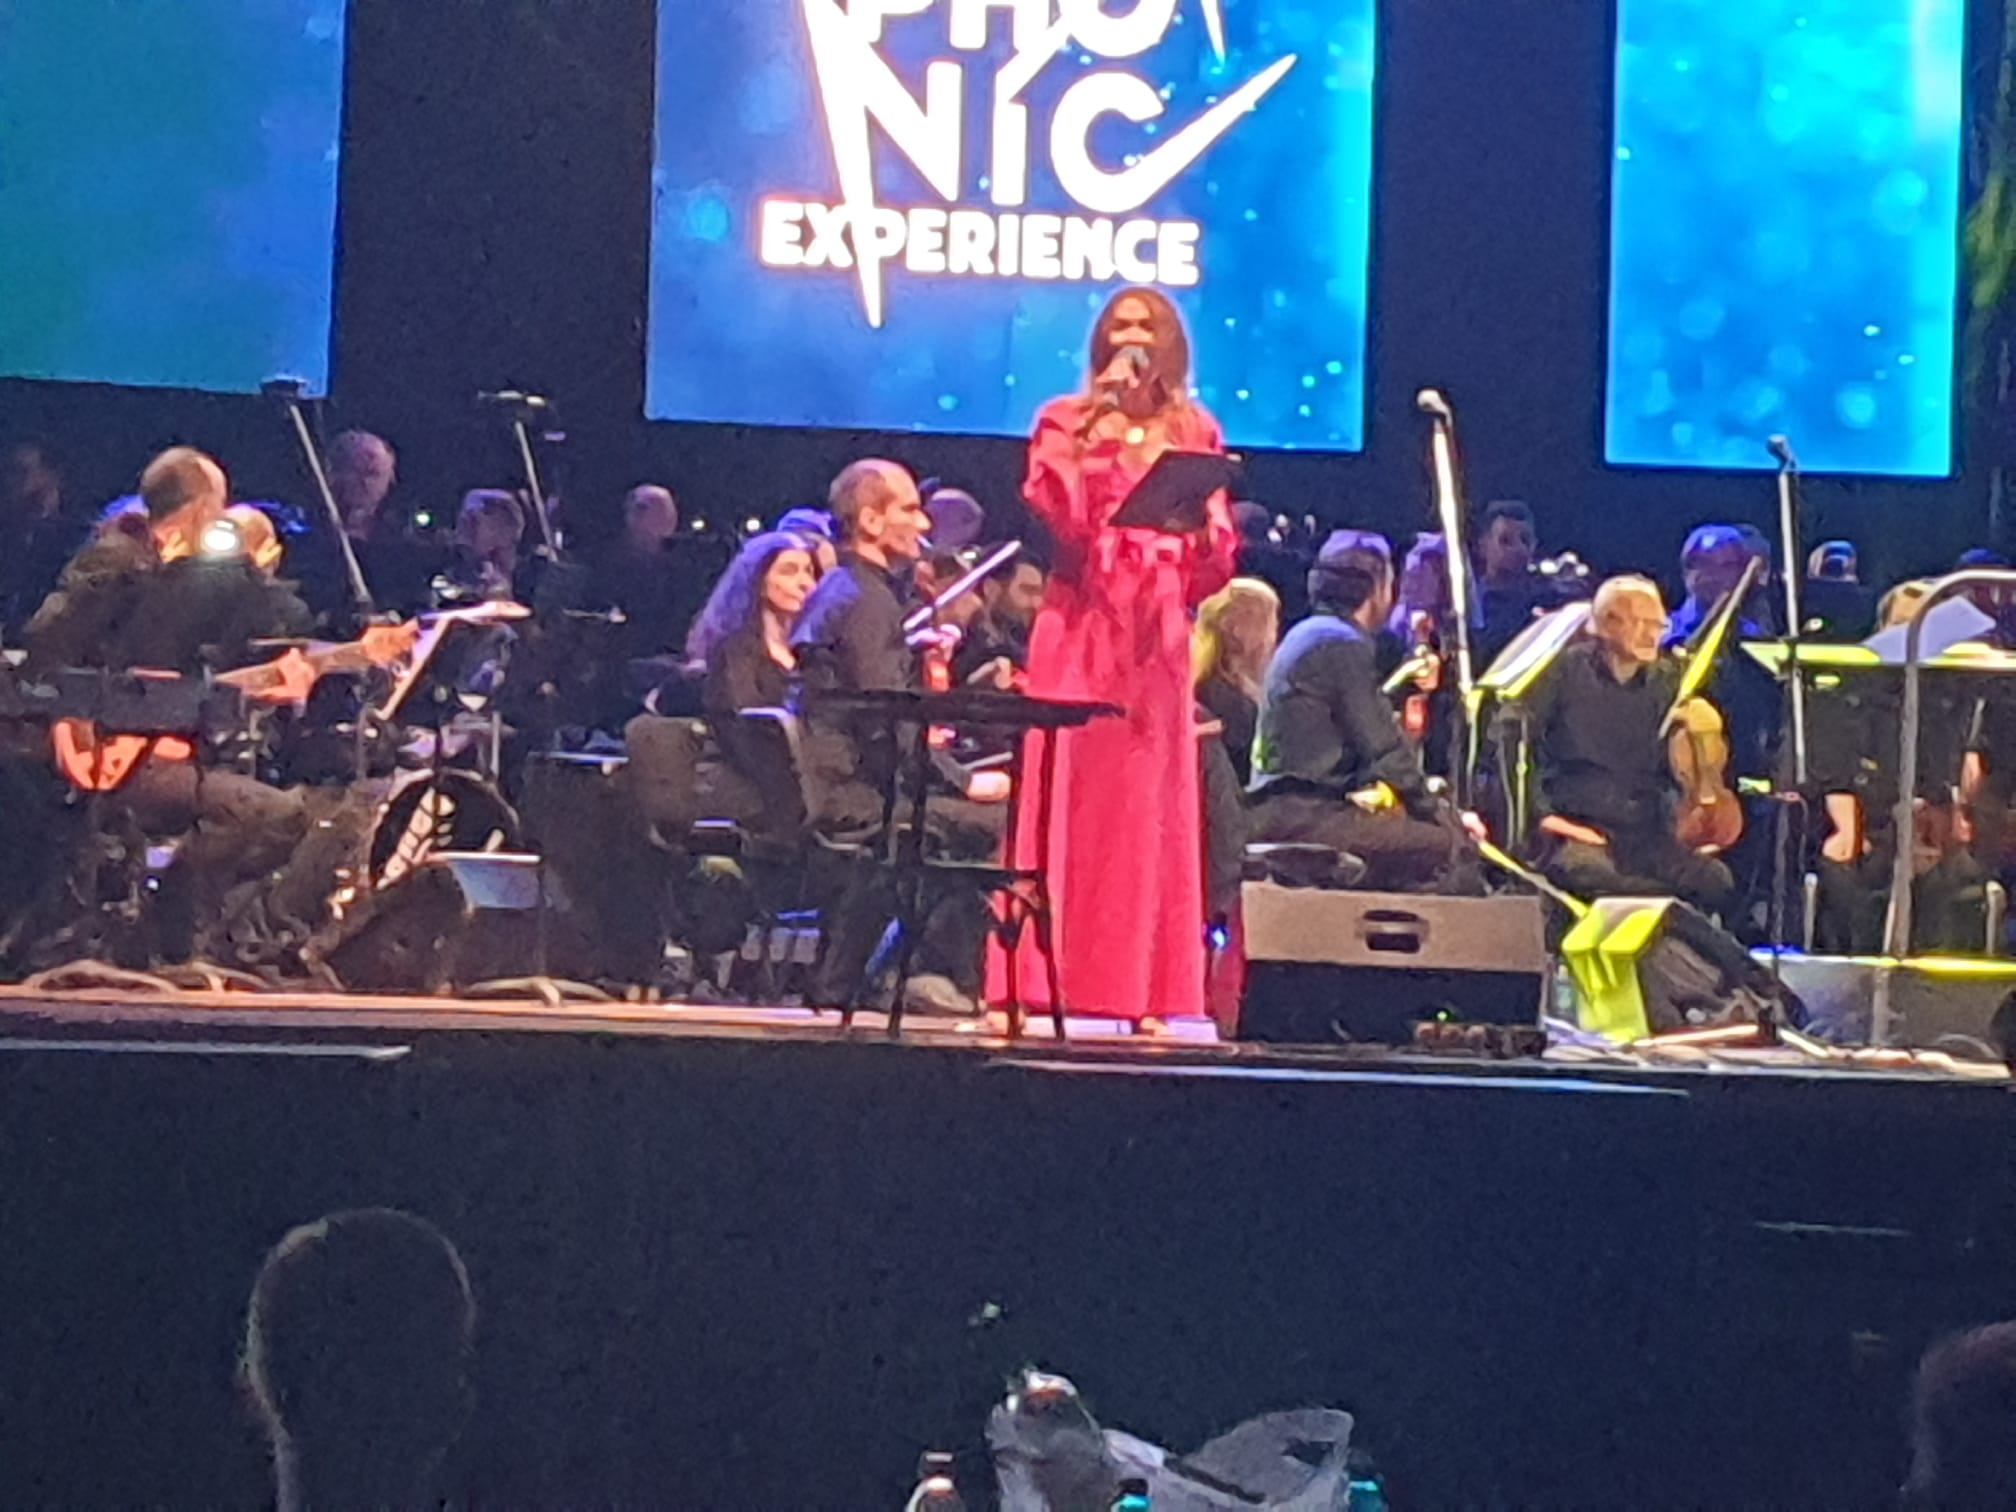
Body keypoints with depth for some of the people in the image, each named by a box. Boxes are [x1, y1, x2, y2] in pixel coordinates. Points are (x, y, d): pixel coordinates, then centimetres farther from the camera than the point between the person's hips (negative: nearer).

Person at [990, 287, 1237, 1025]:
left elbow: (1215, 562, 11)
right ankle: (1037, 981, -6)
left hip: (1156, 639, 2)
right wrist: (1098, 429, -12)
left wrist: (1204, 513, -9)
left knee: (1146, 810, 0)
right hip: (1079, 631, -1)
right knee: (1063, 800, -6)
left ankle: (1135, 990, 1)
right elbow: (1053, 509, -9)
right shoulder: (1066, 420, 10)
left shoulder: (1195, 432, 14)